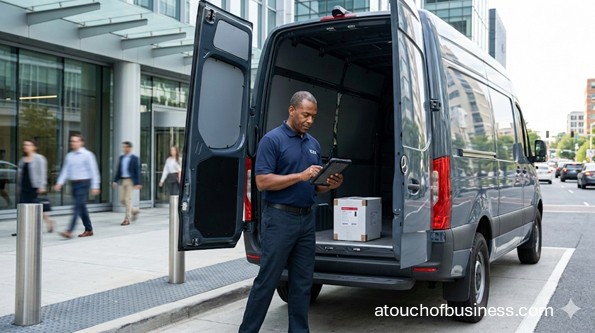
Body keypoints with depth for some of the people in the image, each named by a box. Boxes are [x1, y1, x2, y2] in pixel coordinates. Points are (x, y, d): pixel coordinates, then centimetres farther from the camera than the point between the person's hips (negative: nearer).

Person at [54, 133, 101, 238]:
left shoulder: (87, 155, -6)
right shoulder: (69, 156, 12)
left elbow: (93, 171, -8)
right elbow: (65, 170, 11)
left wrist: (95, 186, -12)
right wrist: (59, 183, -2)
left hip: (83, 183, -7)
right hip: (73, 183, 7)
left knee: (78, 207, -11)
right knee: (82, 207, 11)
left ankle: (69, 231, -16)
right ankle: (89, 230, 21)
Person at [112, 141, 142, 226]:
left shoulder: (134, 158, -5)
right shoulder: (121, 157, 11)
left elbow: (137, 171, -7)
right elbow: (118, 170, 14)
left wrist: (138, 183, -12)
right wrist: (115, 181, 7)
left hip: (130, 181, -6)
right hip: (122, 181, 6)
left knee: (128, 199, -7)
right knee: (122, 199, 6)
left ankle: (127, 219, -1)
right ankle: (134, 210, 28)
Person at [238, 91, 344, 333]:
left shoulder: (314, 144, 14)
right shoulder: (272, 140, -8)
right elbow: (262, 182, -15)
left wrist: (330, 185, -3)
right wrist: (300, 176, -21)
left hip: (307, 219, 7)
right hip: (279, 218, -7)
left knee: (302, 283, 9)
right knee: (267, 280, -1)